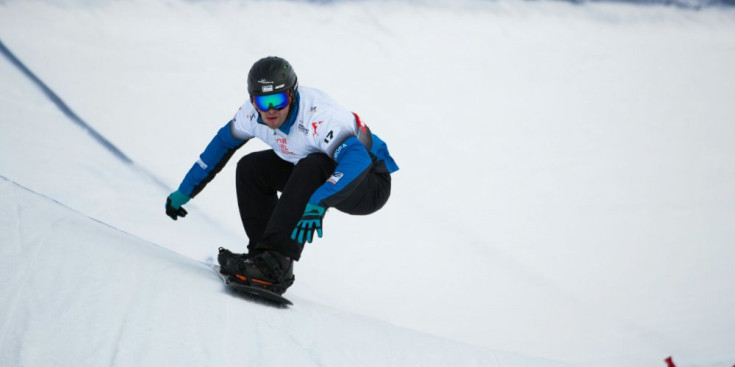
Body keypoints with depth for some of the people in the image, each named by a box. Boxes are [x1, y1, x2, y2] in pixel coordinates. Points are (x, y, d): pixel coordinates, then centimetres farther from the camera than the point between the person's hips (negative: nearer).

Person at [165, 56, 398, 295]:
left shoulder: (319, 116, -35)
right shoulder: (254, 112, -13)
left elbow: (358, 159, -48)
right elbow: (223, 143, 5)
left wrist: (317, 204, -60)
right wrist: (184, 192, 7)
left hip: (370, 185, -8)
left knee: (312, 167, -35)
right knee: (251, 168, -3)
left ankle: (277, 263, -35)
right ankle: (264, 256, -3)